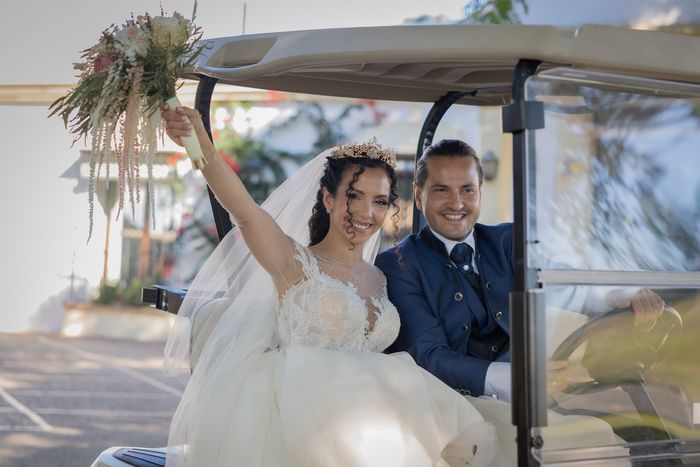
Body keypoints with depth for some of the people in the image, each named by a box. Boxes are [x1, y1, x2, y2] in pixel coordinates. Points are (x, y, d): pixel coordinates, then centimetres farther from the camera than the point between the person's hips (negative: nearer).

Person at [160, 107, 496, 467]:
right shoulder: (295, 262, 3)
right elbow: (244, 210, -15)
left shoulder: (378, 280, 19)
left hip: (363, 414, 5)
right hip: (302, 418, -5)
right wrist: (199, 143, -33)